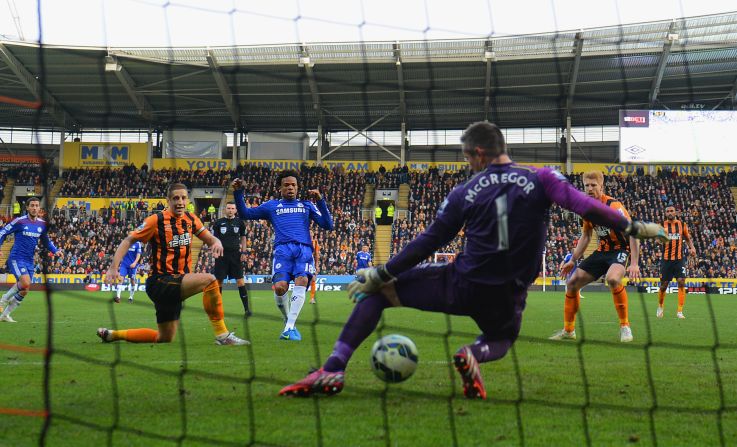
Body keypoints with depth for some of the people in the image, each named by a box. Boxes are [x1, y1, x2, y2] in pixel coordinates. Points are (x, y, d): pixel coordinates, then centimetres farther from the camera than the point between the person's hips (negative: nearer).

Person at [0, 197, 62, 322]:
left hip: (29, 261, 6)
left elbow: (46, 240, 23)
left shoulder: (42, 224, 7)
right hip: (16, 259, -6)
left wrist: (55, 250, 8)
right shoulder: (19, 221, -8)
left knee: (24, 291, 5)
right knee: (25, 283, -26)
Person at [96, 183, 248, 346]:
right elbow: (129, 240, -8)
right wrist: (114, 267, -20)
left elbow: (210, 238, 9)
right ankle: (222, 335, -22)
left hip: (176, 283, 7)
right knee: (209, 280, -28)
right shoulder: (157, 220, -10)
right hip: (160, 282, -7)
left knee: (165, 338, 13)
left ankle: (111, 334, 27)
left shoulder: (191, 219, 7)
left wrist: (216, 243, -17)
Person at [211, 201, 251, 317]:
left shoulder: (239, 223, 7)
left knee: (240, 281, -5)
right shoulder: (218, 223, 4)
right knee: (219, 280, 3)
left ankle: (246, 308, -3)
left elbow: (243, 238, 14)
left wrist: (243, 252, 5)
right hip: (222, 255, 0)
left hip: (235, 255, 0)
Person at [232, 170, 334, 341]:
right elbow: (245, 213, 21)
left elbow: (328, 225, 14)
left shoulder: (307, 205, 24)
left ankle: (290, 327, -28)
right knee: (280, 287, -24)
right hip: (282, 249, 0)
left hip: (304, 249, 0)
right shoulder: (272, 206, 23)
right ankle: (288, 320, 4)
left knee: (301, 282, -28)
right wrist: (238, 193, 9)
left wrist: (320, 201, 3)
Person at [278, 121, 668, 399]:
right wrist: (635, 228, -6)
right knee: (500, 342, 36)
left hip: (463, 286, -2)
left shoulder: (464, 193, -1)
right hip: (508, 298, 2)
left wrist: (380, 274, 7)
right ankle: (474, 356, -6)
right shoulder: (540, 180, -1)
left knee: (374, 290, 11)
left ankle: (332, 370, -7)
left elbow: (428, 243, 0)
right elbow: (584, 206, -13)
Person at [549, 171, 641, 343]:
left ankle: (625, 326, -23)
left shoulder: (613, 206, -20)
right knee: (572, 282, 1)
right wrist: (572, 260, 11)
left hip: (620, 249, -7)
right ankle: (568, 330, 14)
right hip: (602, 251, 7)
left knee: (612, 278, -38)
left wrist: (634, 264, -31)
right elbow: (585, 237, 16)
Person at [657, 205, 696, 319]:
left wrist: (692, 247, 0)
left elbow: (688, 238, 18)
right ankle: (660, 307, 30)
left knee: (681, 282, -13)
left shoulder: (682, 225, 7)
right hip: (666, 259, -1)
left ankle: (679, 311, -8)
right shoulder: (662, 225, 2)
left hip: (679, 259, 1)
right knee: (663, 285, 4)